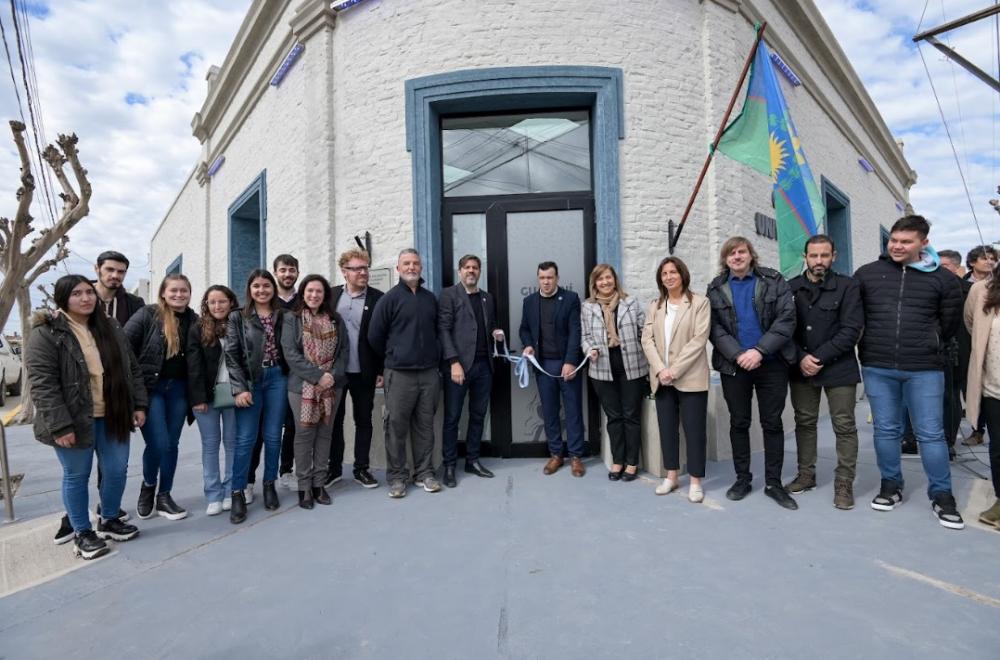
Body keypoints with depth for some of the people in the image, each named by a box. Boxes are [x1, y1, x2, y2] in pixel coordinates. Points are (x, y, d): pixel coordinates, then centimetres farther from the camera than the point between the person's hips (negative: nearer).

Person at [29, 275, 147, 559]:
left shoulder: (111, 328, 8)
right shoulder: (47, 333, -10)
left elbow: (131, 370, 11)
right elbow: (42, 384, -15)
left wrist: (139, 405, 5)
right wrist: (60, 425, -19)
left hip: (112, 417, 5)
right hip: (74, 421, -5)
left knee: (117, 471, 11)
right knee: (76, 476, 9)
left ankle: (109, 521, 33)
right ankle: (82, 533, 26)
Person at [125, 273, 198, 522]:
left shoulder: (194, 320, 5)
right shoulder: (148, 315, -6)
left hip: (178, 388, 4)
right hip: (149, 387, -3)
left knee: (172, 444, 9)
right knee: (158, 443, -8)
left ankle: (164, 496, 24)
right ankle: (148, 487, 22)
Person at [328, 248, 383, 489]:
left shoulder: (377, 298, -3)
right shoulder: (331, 295, 4)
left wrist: (382, 370, -7)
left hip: (364, 372, -1)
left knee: (363, 420, 9)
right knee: (334, 420, 12)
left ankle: (362, 468, 23)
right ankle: (334, 467, 26)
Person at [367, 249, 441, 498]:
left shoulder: (430, 298, 11)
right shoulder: (390, 298, -2)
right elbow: (375, 335, 0)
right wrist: (392, 357, 10)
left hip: (429, 373, 4)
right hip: (399, 374, -4)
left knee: (425, 425, 9)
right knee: (396, 426, 2)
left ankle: (425, 473, 20)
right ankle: (396, 476, 15)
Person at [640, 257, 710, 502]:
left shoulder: (700, 303, -1)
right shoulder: (654, 306, 12)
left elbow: (699, 339, -11)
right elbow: (647, 339, 3)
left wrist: (674, 369, -17)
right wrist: (660, 370, -11)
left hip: (690, 378, -4)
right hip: (662, 378, 4)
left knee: (694, 430, 2)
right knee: (667, 428, 11)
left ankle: (695, 481, 14)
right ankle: (671, 476, 24)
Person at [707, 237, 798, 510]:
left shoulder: (774, 281, 1)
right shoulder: (716, 289, 4)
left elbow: (786, 320, -6)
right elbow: (714, 328, -1)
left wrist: (759, 350, -17)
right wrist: (738, 355, -14)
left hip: (771, 364, 0)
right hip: (733, 365, 1)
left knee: (772, 423, 6)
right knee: (738, 423, 8)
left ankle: (773, 483, 18)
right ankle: (742, 478, 22)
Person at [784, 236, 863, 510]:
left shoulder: (848, 287, -3)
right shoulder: (791, 288, 3)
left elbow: (851, 330, -9)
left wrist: (819, 357, -14)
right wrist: (801, 358, -11)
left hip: (838, 367, -2)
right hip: (800, 368, 3)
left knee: (844, 426, 3)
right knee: (804, 422, 11)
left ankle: (844, 483, 15)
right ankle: (806, 474, 24)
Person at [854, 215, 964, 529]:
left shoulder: (943, 278, 3)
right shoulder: (866, 273, 3)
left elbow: (950, 323, 13)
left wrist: (926, 345, 13)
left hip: (925, 369, -1)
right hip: (877, 368, 1)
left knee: (931, 433, 4)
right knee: (886, 430, 10)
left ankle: (942, 496, 20)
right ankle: (891, 486, 24)